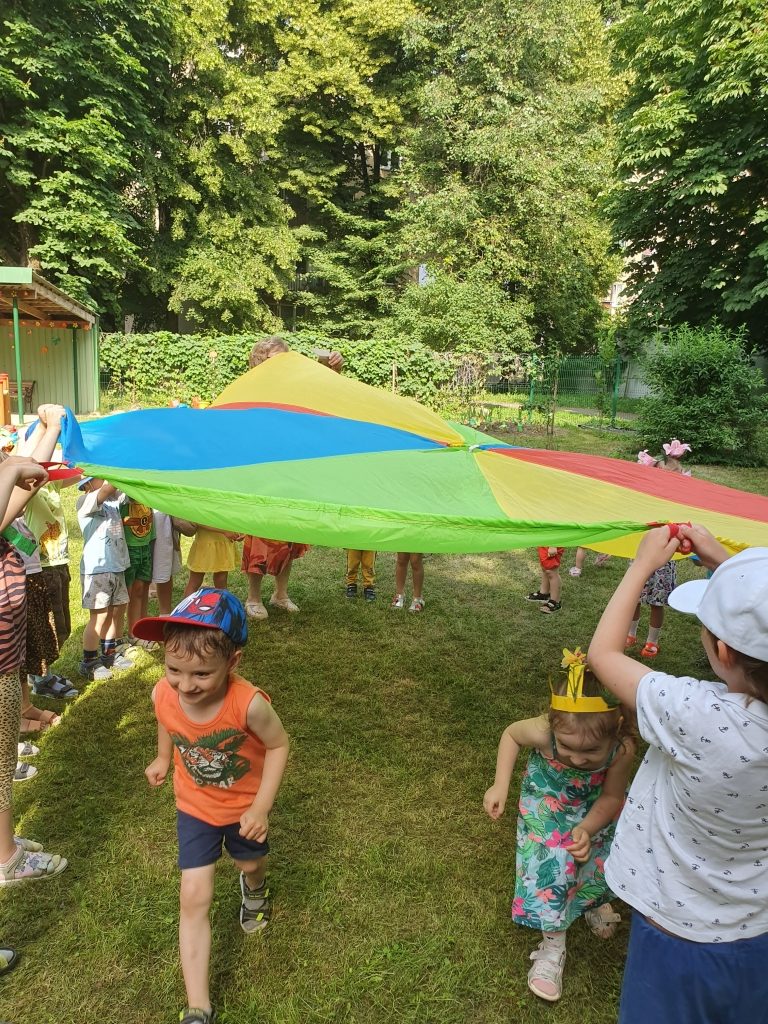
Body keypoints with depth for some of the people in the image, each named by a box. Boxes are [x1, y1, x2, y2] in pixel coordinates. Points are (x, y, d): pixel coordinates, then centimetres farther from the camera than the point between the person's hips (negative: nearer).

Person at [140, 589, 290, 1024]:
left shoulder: (248, 703, -40)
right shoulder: (164, 695, -27)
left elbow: (279, 745, -22)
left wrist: (261, 807, -25)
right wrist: (163, 759, 13)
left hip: (245, 806, -1)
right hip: (195, 807, 2)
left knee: (251, 863, 26)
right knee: (195, 899, 1)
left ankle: (254, 886, 65)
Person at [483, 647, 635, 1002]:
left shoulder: (623, 749, -37)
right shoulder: (543, 732, -39)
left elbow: (611, 798, -19)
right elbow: (511, 733, -15)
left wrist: (587, 829, -35)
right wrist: (500, 786, -19)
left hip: (594, 807, 2)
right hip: (548, 804, -1)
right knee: (550, 863, -10)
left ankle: (592, 898, 38)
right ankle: (553, 946, 11)